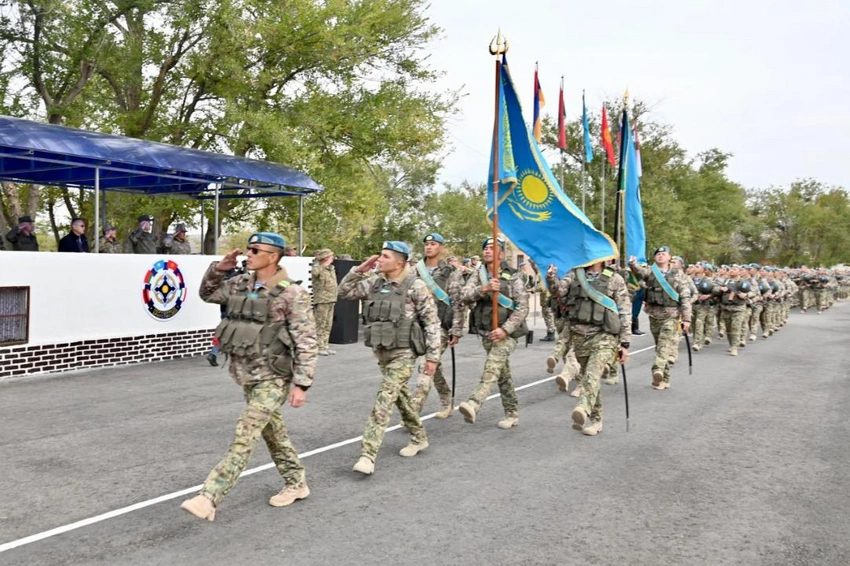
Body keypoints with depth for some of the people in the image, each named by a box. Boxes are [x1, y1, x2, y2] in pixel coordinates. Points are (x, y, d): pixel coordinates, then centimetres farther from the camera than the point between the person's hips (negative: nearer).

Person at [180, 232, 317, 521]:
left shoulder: (292, 293, -16)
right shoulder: (240, 284, 4)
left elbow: (306, 342, -16)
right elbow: (207, 294, 20)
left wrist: (302, 384, -19)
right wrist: (218, 269, 1)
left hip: (273, 378, -8)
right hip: (246, 376, 8)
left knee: (245, 436, -11)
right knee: (273, 431, 18)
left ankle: (209, 498, -10)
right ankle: (296, 484, 33)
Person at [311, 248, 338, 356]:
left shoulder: (331, 268, 16)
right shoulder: (317, 268, -9)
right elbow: (315, 272, -34)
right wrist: (325, 265, -26)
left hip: (331, 301, 8)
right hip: (321, 301, -8)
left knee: (328, 325, 11)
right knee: (320, 325, -4)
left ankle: (324, 346, 19)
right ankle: (319, 347, 0)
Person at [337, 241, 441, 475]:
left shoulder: (415, 286, -11)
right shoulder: (374, 283, 6)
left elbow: (432, 322, -9)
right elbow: (343, 292, 11)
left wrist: (432, 355, -11)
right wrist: (360, 269, 0)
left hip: (402, 353, -7)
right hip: (381, 351, 7)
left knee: (384, 400, -12)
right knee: (400, 395, 19)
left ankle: (368, 454, -12)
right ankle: (419, 438, 37)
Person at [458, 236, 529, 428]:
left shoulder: (512, 277, -5)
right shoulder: (478, 276, 7)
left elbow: (523, 307, -10)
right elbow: (464, 295, -10)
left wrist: (505, 329, -20)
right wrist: (484, 289, -29)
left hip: (506, 332, -5)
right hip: (486, 332, 5)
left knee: (491, 368, -24)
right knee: (503, 374, 13)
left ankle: (474, 404, -39)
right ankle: (512, 414, 23)